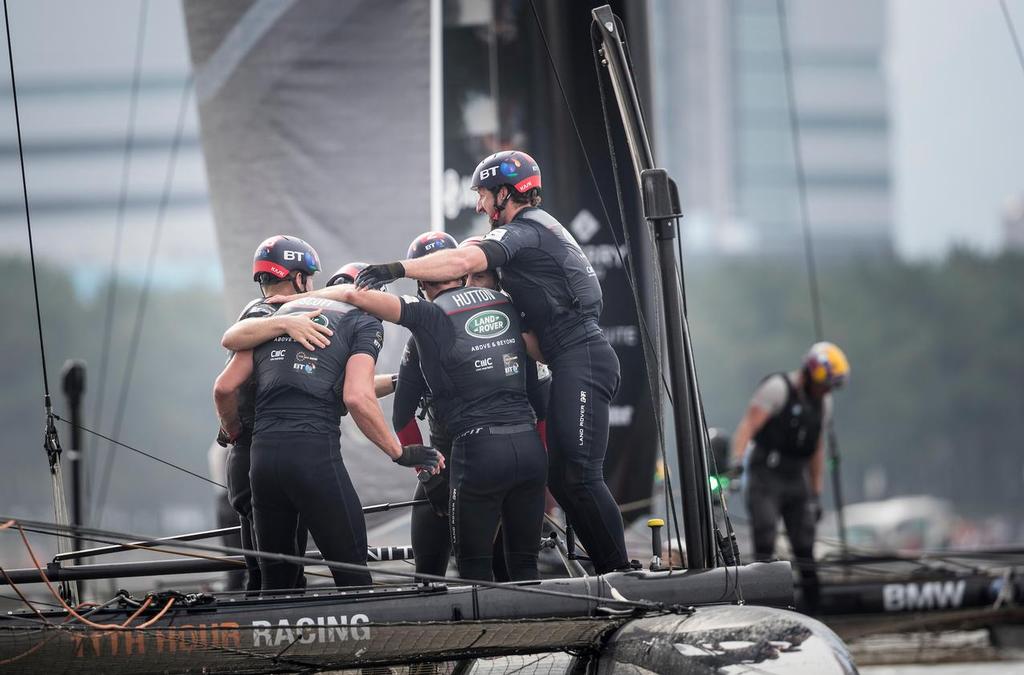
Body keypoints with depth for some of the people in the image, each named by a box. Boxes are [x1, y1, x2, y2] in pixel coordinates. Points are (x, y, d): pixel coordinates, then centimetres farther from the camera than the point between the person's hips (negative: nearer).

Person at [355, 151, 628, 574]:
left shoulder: (524, 230, -7)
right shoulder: (544, 228, 25)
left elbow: (465, 262, -24)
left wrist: (398, 269, -28)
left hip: (582, 360, -11)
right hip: (573, 366, 11)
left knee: (580, 475, -15)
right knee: (561, 478, 8)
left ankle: (620, 572, -14)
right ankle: (610, 572, 7)